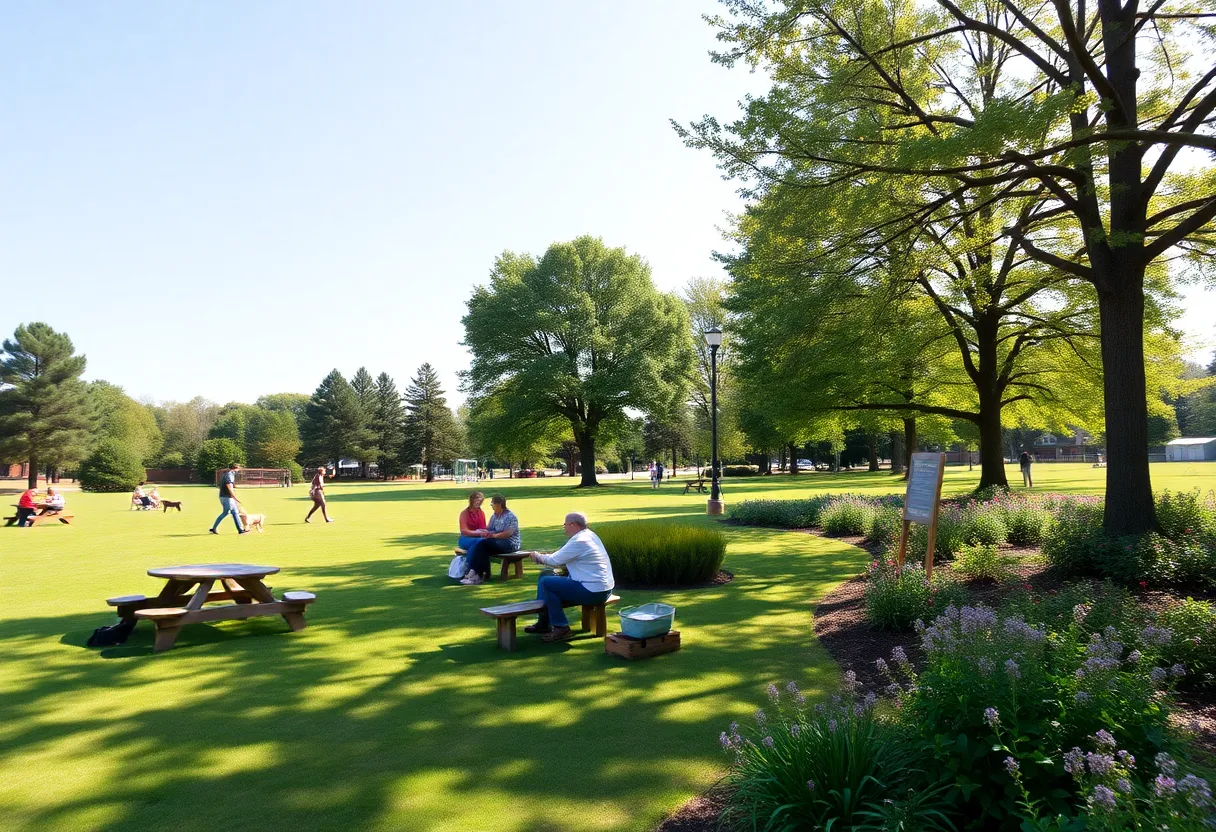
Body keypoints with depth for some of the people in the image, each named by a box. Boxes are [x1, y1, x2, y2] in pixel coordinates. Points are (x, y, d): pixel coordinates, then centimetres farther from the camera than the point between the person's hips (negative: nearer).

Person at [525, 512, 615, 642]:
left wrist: (538, 557, 5)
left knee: (546, 583, -11)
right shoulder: (590, 534, 12)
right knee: (545, 576, 13)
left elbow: (555, 560, -13)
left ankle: (561, 628, -5)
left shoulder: (579, 541, -19)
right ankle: (543, 623, 21)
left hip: (593, 592, -10)